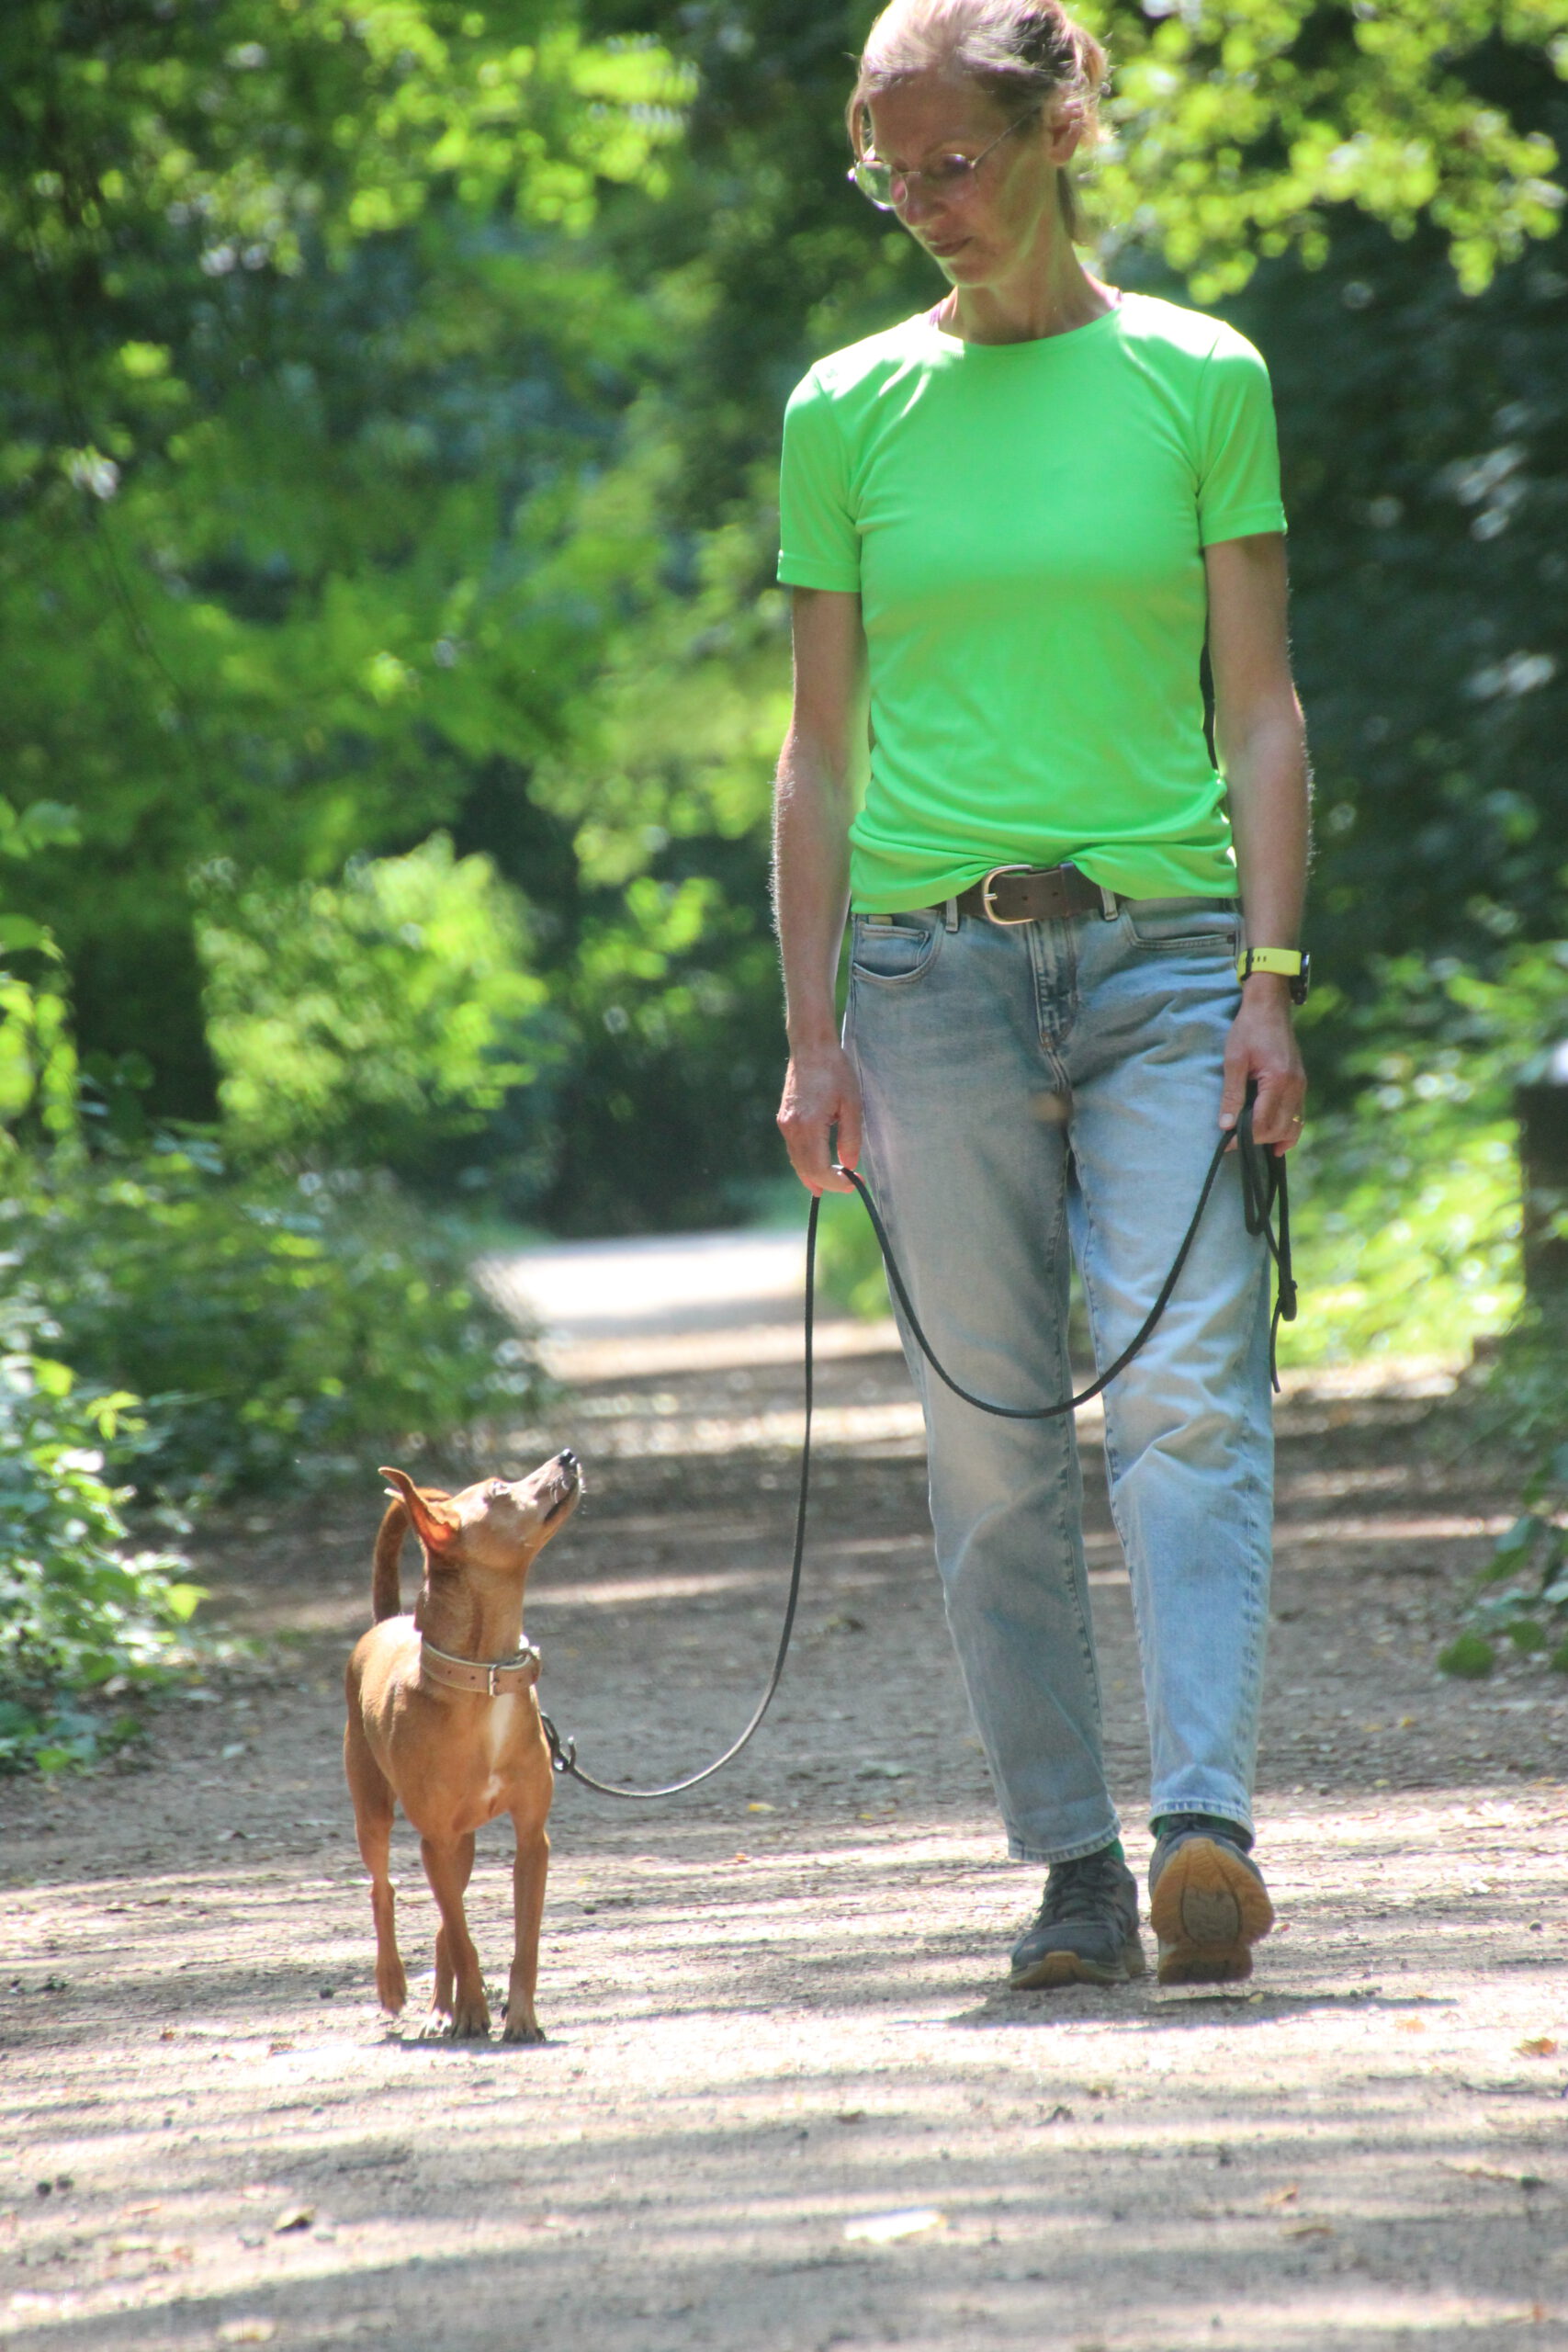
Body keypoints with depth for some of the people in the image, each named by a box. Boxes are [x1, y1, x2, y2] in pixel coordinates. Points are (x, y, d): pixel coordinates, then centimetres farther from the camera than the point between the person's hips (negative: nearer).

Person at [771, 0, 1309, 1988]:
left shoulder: (1197, 379, 5)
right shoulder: (848, 412, 8)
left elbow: (1260, 708, 4)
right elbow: (823, 745, 10)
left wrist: (1271, 982, -5)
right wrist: (812, 1033, 4)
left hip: (1163, 946, -1)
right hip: (936, 957, 2)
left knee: (1188, 1392, -15)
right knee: (995, 1435, 1)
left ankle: (1204, 1826, -24)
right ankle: (1072, 1867, 5)